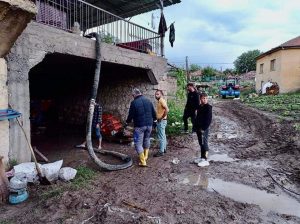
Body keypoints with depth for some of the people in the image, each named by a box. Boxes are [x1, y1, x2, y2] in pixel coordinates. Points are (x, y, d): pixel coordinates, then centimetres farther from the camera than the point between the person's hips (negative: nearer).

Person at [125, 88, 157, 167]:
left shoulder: (134, 102, -10)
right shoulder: (148, 101, 6)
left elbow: (131, 115, -6)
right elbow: (154, 113, 11)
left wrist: (127, 122, 13)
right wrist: (154, 120, 30)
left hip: (139, 126, -5)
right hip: (149, 124, 6)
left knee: (138, 143, 2)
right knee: (146, 140, 23)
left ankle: (143, 161, -1)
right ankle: (145, 156, 32)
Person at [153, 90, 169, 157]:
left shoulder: (162, 100, -16)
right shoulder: (159, 101, 13)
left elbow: (167, 110, -28)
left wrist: (162, 117, -21)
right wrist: (158, 118, 13)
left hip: (161, 121, -10)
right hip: (160, 121, 10)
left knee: (161, 136, -4)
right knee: (163, 135, 17)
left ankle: (161, 151, 3)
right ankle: (164, 149, 28)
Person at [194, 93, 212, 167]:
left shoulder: (208, 107, -11)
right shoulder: (199, 107, 11)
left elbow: (209, 119, -16)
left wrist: (204, 128, -17)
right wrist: (196, 127, 12)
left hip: (204, 129, -7)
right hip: (198, 128, 7)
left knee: (204, 143, -4)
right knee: (201, 143, 15)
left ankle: (205, 160, 3)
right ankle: (202, 157, 26)